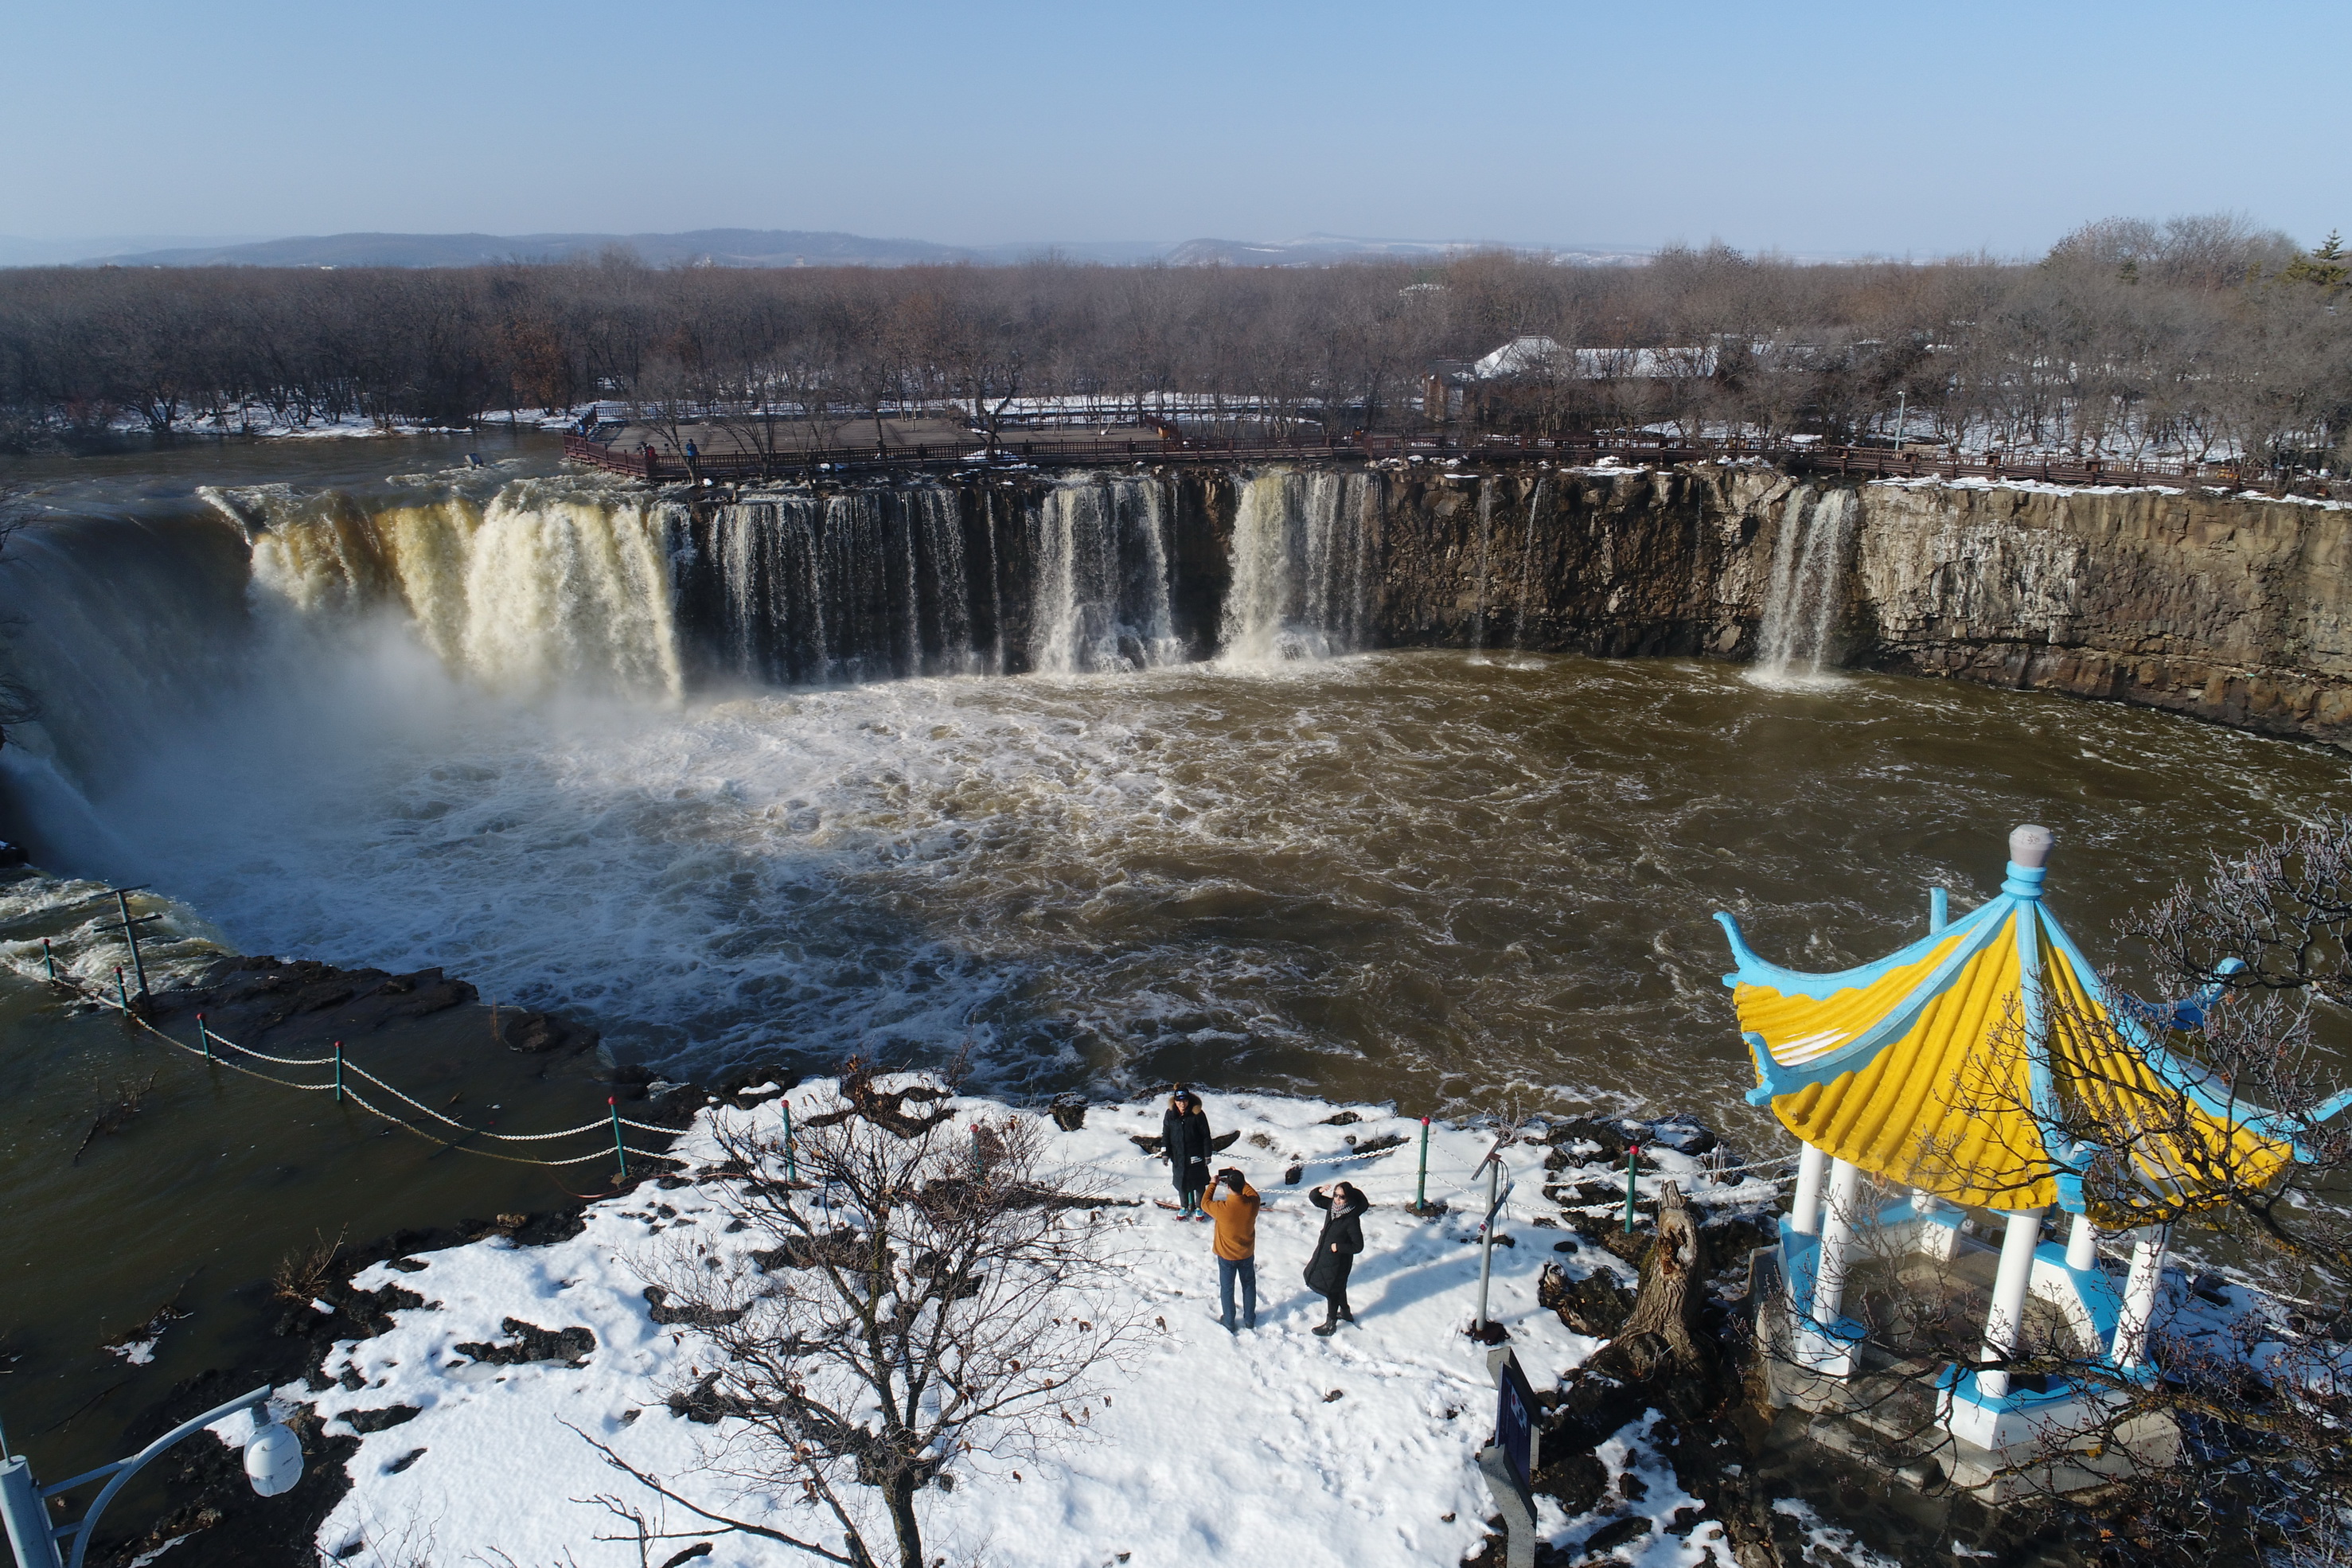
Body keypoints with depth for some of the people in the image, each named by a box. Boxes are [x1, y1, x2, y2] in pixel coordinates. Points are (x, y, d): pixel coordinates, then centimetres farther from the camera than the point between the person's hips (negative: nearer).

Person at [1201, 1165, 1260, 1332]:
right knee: (1249, 1286, 24)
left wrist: (1214, 1184, -1)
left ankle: (1229, 1323, 35)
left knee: (1226, 1289, 19)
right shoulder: (1253, 1203, -25)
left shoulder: (1222, 1209, -34)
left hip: (1226, 1257, -2)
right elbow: (1250, 1191, 1)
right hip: (1247, 1254, 3)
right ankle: (1249, 1320, 39)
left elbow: (1205, 1204, -11)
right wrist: (1238, 1177, 6)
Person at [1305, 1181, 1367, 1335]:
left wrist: (1338, 1247, -21)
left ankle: (1330, 1325, 27)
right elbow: (1313, 1199, 1)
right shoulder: (1332, 1205, -10)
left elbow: (1358, 1246, -22)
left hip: (1339, 1260, -7)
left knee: (1332, 1291, 9)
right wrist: (1319, 1191, -18)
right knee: (1339, 1287, 27)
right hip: (1325, 1255, 7)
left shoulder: (1351, 1219, -28)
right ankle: (1345, 1312, 49)